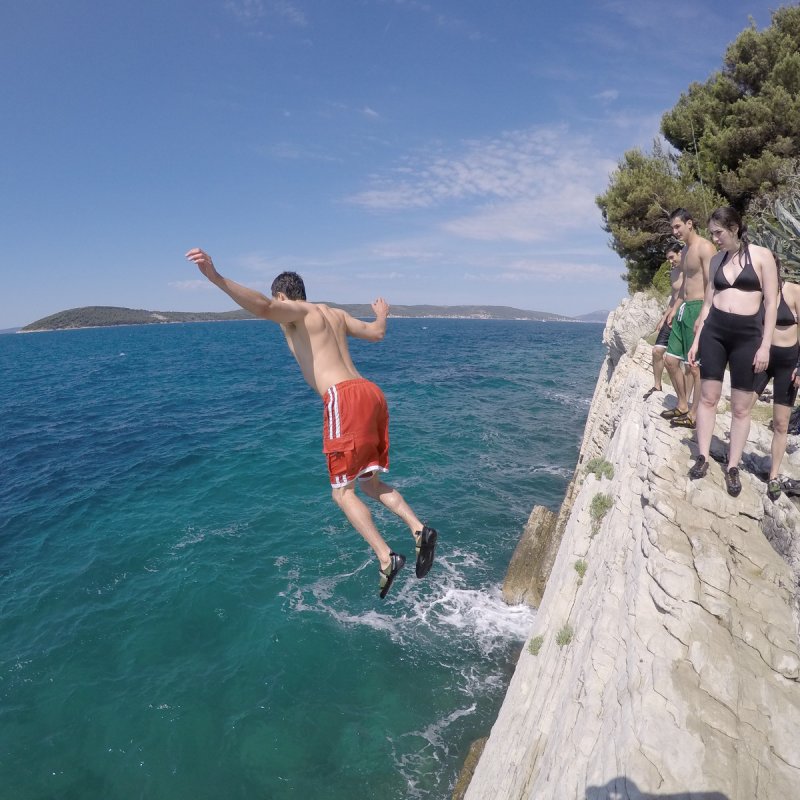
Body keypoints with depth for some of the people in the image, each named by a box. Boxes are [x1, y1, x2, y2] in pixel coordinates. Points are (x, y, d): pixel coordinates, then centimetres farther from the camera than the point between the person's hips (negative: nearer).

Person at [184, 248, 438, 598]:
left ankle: (387, 557, -7)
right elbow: (375, 333, 35)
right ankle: (419, 529, 3)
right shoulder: (333, 312, 25)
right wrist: (382, 314, 57)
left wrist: (217, 278, -29)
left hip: (344, 399, -8)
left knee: (343, 492, 1)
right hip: (371, 393, 8)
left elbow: (263, 306, -19)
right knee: (370, 484, 18)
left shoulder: (293, 310, 5)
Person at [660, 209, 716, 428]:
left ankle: (694, 414, 2)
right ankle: (682, 406, 23)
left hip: (698, 309, -10)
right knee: (671, 359, 11)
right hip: (684, 309, 10)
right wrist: (675, 309, 20)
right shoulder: (685, 250, 18)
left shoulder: (705, 248, -11)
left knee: (695, 364, -5)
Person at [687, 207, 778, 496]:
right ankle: (703, 457, 13)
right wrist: (696, 340, 9)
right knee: (708, 398, 3)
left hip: (747, 335, -3)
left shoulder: (761, 256, -2)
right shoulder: (716, 260, 10)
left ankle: (732, 466, 12)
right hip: (714, 331, 4)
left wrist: (765, 346, -11)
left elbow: (771, 303, -5)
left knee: (741, 407, 3)